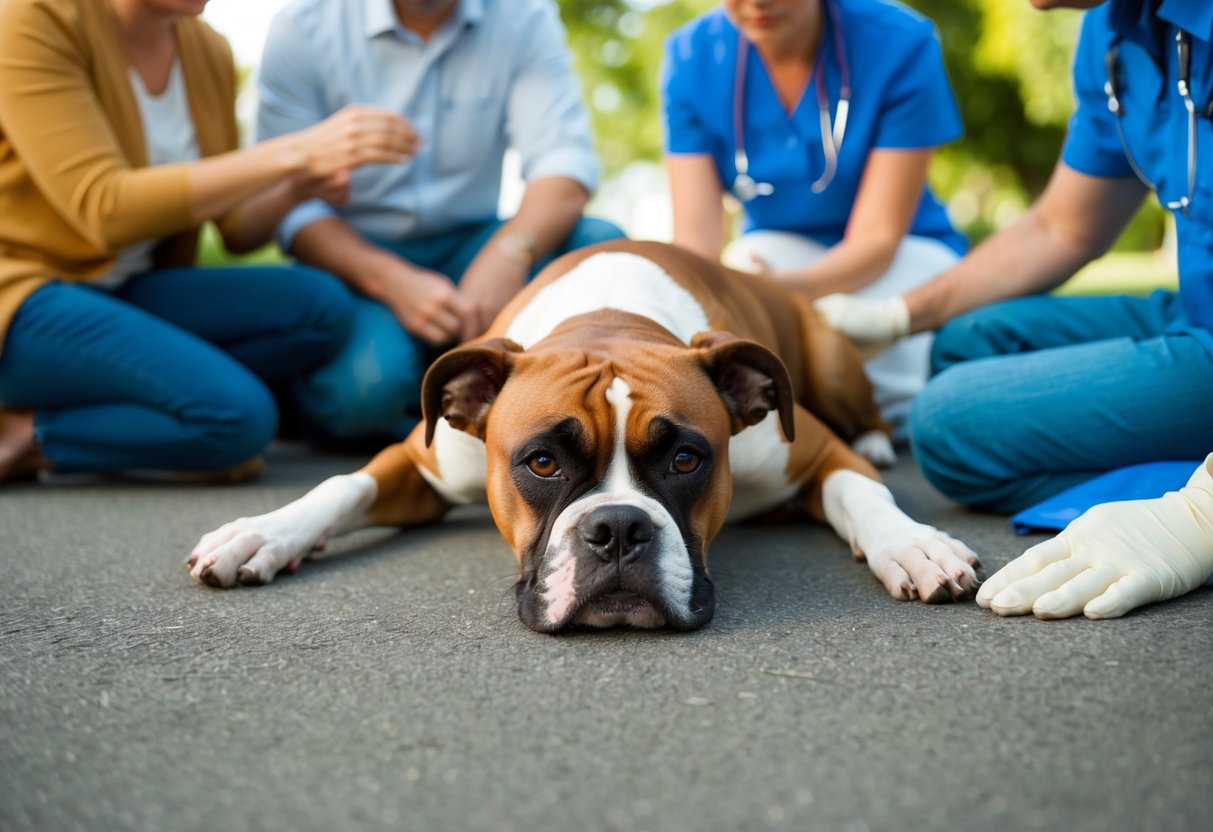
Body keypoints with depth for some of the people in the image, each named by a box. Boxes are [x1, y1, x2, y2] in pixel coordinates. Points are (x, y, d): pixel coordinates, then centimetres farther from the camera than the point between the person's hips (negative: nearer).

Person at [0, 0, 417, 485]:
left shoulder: (209, 52, 5)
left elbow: (235, 230, 9)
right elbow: (106, 211, -26)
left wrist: (296, 190, -15)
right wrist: (296, 152, -31)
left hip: (123, 296, 7)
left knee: (322, 307, -17)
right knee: (237, 416, -28)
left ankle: (90, 408, -11)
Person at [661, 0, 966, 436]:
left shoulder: (901, 44, -18)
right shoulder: (691, 55, -11)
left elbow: (877, 235, -20)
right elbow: (696, 231, -16)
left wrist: (787, 286, -42)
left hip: (901, 252, -1)